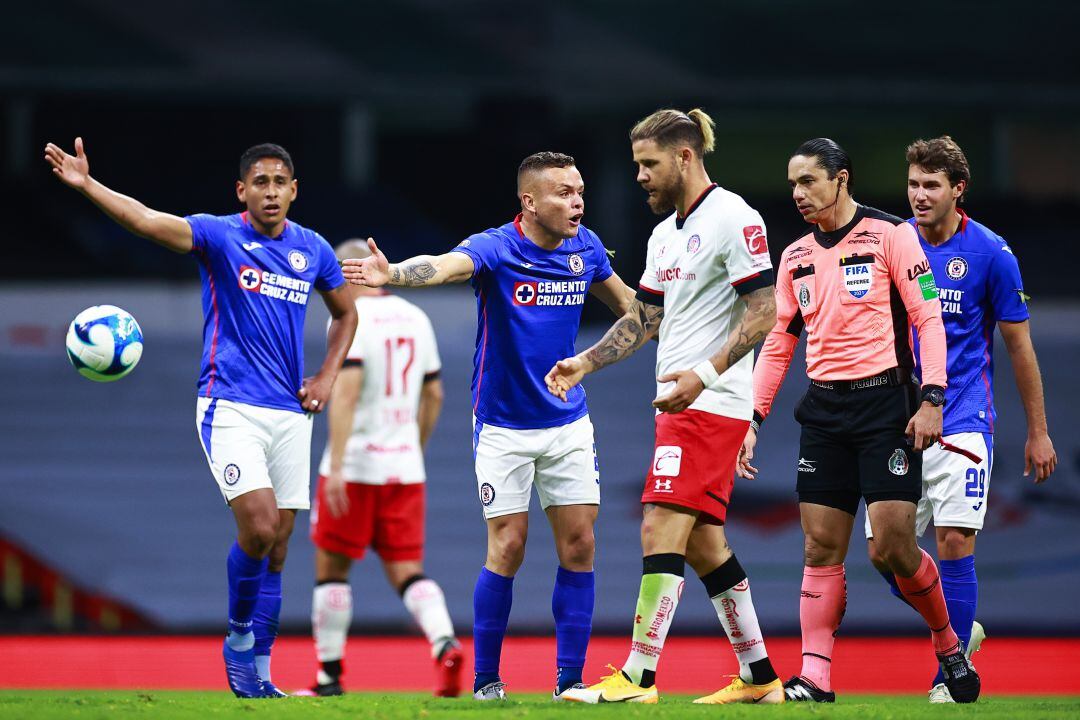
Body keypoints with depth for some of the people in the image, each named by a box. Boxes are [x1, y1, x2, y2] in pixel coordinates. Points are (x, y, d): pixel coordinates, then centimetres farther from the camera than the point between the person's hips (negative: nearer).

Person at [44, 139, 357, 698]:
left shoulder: (313, 249, 7)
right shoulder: (219, 237, -5)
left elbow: (345, 314, 25)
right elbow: (147, 221, -22)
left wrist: (327, 377, 10)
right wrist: (87, 185, -38)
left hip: (290, 414, 5)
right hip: (230, 407, -5)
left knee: (276, 548, 5)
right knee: (258, 525, -20)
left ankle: (257, 673, 12)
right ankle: (239, 636, 3)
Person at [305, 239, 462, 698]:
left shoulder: (351, 318, -10)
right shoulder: (416, 319, 11)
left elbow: (346, 390, -21)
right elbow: (433, 395, 18)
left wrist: (336, 466, -23)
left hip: (355, 469, -6)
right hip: (405, 467, 6)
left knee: (331, 567, 8)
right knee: (407, 572, 6)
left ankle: (330, 674, 11)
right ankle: (445, 645, -19)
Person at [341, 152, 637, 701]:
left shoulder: (584, 248, -1)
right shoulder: (495, 249, -18)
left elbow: (628, 304, 19)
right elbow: (445, 265, -40)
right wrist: (393, 273, -60)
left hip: (568, 423, 4)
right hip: (504, 425, -4)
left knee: (578, 546, 0)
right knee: (508, 547, -5)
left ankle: (570, 680, 7)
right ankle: (486, 680, 7)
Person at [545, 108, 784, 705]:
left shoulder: (733, 218, -10)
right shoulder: (665, 235, 18)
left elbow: (763, 312, -15)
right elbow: (643, 319, 24)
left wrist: (706, 373, -23)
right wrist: (583, 364, 11)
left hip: (712, 403, -9)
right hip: (678, 406, 9)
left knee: (662, 528, -15)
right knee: (702, 543, 9)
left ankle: (638, 677, -17)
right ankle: (758, 677, 16)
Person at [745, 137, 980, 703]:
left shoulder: (890, 235, -3)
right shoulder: (796, 257, 13)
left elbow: (928, 317, -6)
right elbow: (778, 342, 17)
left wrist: (931, 399, -15)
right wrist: (752, 419, 10)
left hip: (885, 402, -5)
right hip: (824, 411, 5)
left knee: (893, 546, -10)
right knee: (821, 549, -1)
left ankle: (949, 645, 13)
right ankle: (815, 681, -3)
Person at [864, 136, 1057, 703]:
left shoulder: (990, 253, -3)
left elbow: (1019, 346, 5)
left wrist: (1037, 432, 7)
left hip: (962, 418, -3)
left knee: (954, 540, -13)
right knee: (883, 549, -2)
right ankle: (959, 628, 22)